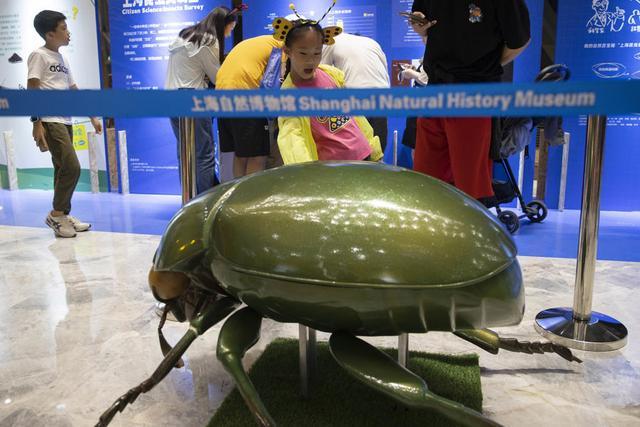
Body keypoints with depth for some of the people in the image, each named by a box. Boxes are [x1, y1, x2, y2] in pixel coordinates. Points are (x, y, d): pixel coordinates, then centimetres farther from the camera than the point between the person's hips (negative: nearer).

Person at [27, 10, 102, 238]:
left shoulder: (63, 59, 18)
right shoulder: (39, 55, -4)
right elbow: (31, 91, -10)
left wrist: (93, 118, 18)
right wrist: (37, 123, -18)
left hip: (65, 121, 8)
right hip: (50, 122, -8)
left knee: (63, 169, 9)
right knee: (72, 168, -13)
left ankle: (64, 215, 16)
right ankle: (56, 215, 0)